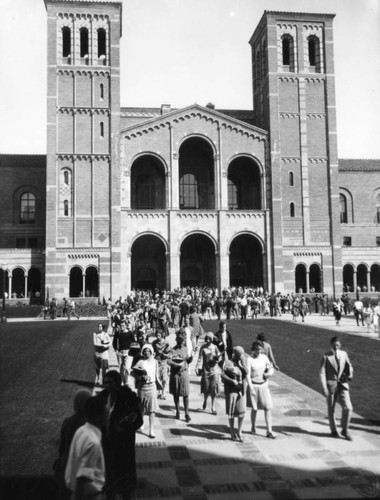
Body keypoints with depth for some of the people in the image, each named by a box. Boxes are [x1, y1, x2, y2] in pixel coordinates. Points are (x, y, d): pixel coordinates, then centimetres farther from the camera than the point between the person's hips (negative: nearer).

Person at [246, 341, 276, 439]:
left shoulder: (264, 357, 2)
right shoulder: (250, 359, -11)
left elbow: (270, 367, 14)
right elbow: (248, 374, -14)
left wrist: (269, 372, -8)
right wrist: (251, 388, -19)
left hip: (264, 385, 4)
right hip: (254, 385, -3)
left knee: (268, 408, -1)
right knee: (254, 408, 8)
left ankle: (269, 431, 5)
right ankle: (253, 427, 30)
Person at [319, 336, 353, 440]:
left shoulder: (344, 354, 6)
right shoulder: (326, 356, -6)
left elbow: (349, 366, 20)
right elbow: (322, 373, -8)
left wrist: (350, 374, -3)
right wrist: (324, 388, -17)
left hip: (343, 384, 2)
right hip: (331, 384, -2)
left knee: (348, 408, -8)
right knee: (331, 409, 8)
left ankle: (345, 430, 13)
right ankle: (333, 430, 28)